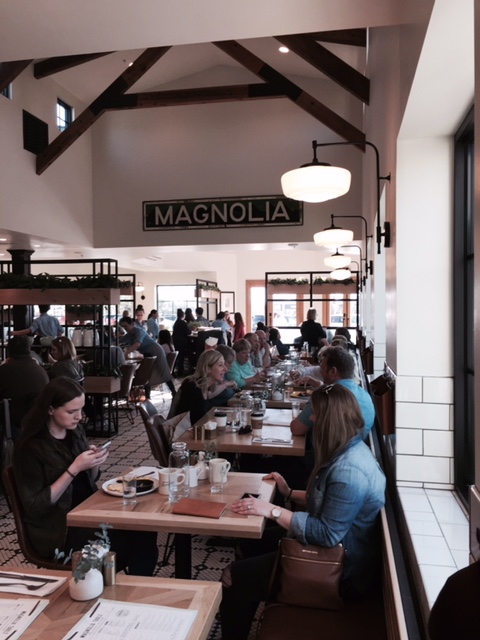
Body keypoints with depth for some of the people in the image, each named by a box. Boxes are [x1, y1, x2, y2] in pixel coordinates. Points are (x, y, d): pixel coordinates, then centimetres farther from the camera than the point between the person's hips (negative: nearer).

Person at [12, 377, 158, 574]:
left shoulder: (75, 431, 3)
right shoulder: (30, 447, -15)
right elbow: (35, 507, -17)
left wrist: (94, 464, -9)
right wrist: (74, 469, -24)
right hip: (57, 530, -6)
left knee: (144, 533, -17)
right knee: (128, 546, -22)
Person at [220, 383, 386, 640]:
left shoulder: (348, 471, -32)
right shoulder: (350, 451, 1)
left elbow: (327, 534, -31)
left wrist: (273, 511, -28)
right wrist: (289, 493, 7)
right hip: (332, 550, 10)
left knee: (233, 578, -8)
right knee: (252, 543, 21)